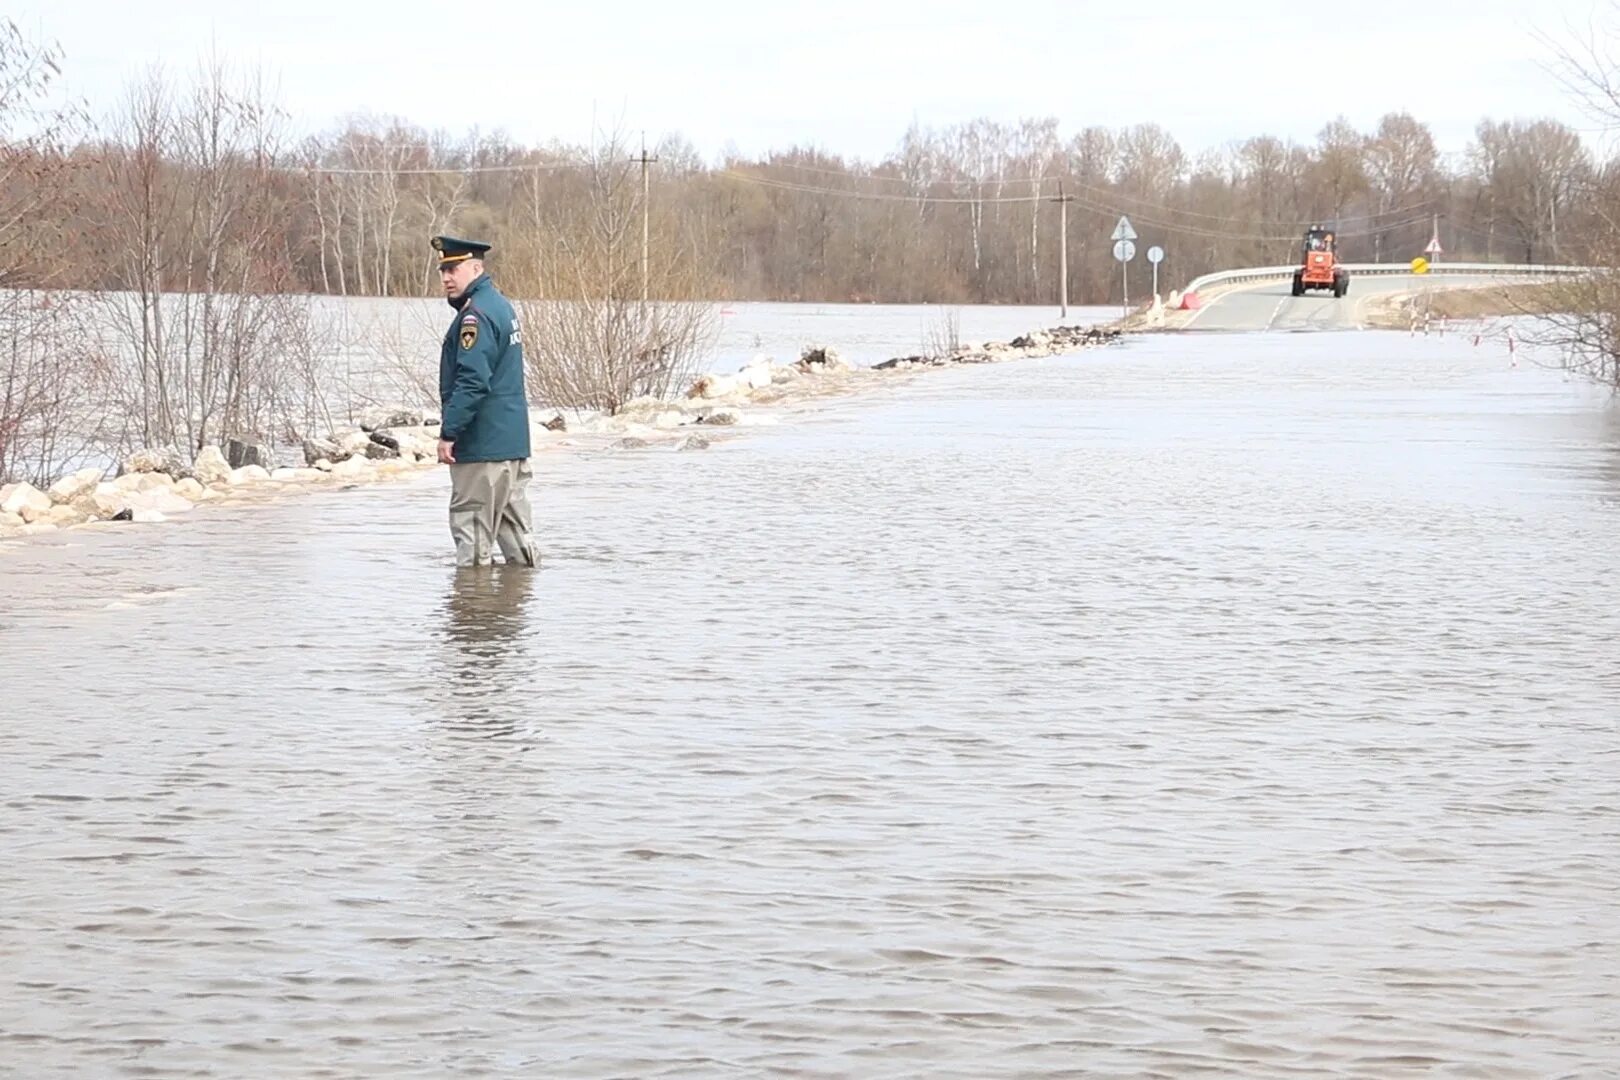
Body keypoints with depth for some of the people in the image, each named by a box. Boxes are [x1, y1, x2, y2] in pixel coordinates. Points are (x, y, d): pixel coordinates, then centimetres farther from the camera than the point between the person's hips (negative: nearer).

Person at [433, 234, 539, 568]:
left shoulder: (476, 315, -17)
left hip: (482, 443, -10)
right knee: (513, 519, 16)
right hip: (513, 440, 10)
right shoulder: (501, 305, 16)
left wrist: (449, 433, -22)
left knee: (472, 522, -5)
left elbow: (472, 382, -24)